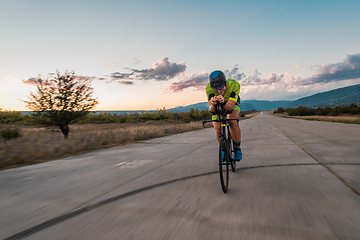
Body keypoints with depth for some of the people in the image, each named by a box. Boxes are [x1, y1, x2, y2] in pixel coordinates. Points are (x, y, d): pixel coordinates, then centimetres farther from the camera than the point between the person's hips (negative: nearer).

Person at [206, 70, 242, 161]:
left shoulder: (234, 85, -37)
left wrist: (223, 102, -62)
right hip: (217, 106, 1)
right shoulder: (209, 88, -34)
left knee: (232, 122, -29)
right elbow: (211, 110, -35)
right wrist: (212, 105, -58)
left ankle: (237, 149, -8)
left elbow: (230, 107, -41)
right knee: (217, 128, -16)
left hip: (232, 103, -1)